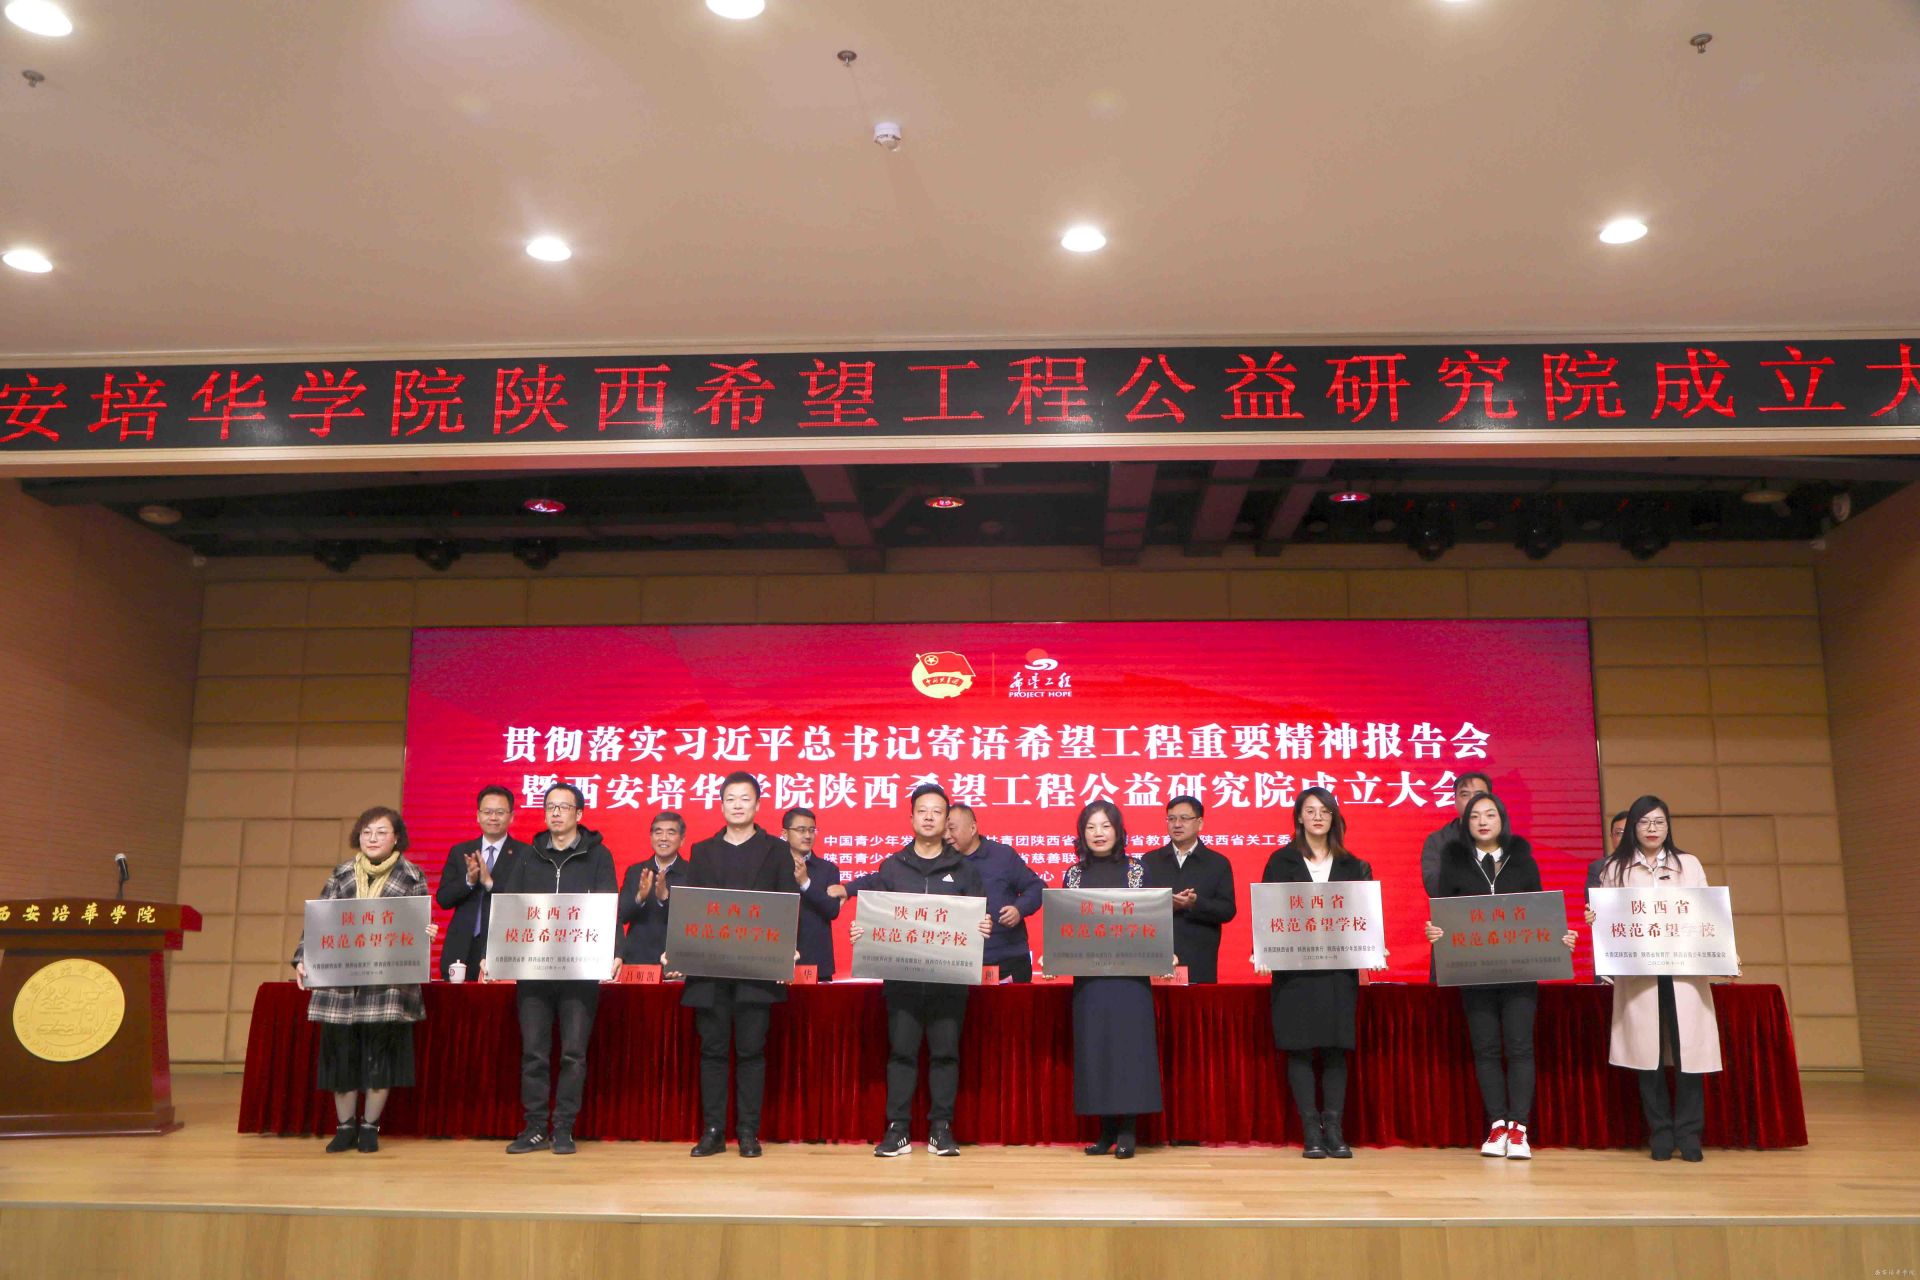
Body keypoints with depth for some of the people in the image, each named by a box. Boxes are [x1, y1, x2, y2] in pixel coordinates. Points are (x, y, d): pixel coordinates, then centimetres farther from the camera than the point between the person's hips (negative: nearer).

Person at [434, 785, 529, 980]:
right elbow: (442, 899, 7)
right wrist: (468, 880, -11)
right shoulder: (459, 852, 13)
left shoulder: (525, 854, 0)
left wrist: (490, 882, -19)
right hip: (463, 950, 4)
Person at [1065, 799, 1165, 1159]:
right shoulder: (1073, 874, 10)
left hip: (1130, 973, -2)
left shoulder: (1137, 870, 5)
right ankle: (1107, 1130, 10)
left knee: (1130, 1043, -4)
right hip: (1088, 975, 2)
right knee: (1093, 1046, 2)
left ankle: (1127, 1131, 2)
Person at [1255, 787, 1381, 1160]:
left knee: (1336, 1048, 0)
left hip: (1339, 967, 2)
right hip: (1294, 967, -2)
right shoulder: (1281, 861, 6)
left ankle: (1334, 1130, 5)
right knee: (1300, 1048, -2)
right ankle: (1311, 1133, 2)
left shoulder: (1352, 865, 12)